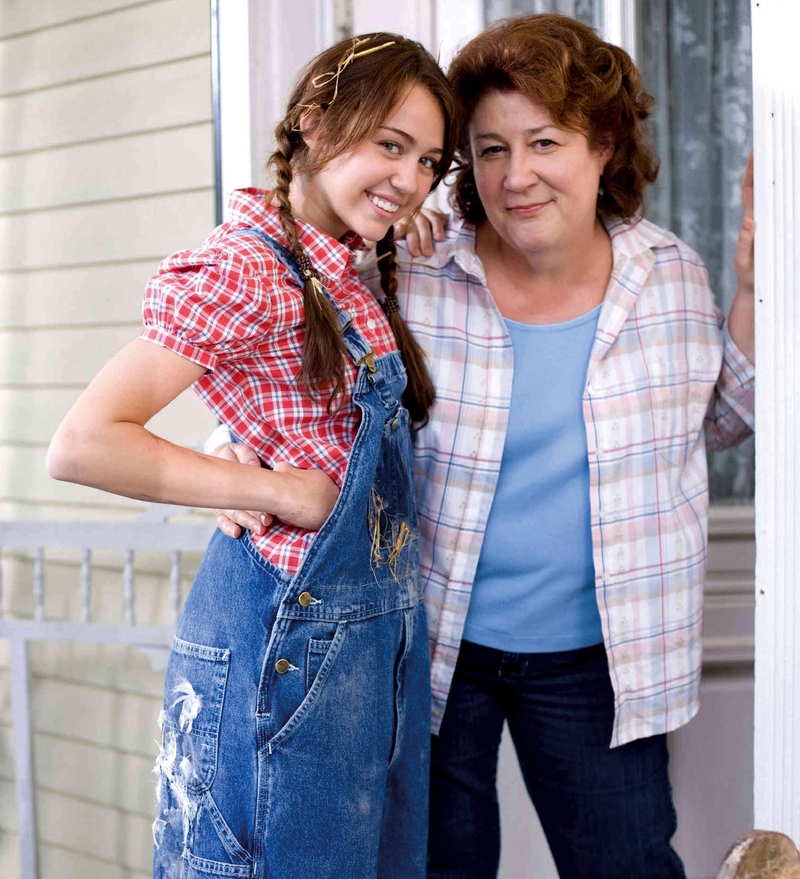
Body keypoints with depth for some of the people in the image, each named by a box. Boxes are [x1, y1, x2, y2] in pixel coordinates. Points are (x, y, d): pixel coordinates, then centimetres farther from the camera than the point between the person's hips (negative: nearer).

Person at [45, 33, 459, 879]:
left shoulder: (346, 278, 9)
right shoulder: (241, 270, -17)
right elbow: (83, 444, -23)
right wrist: (274, 489, -19)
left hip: (381, 632, 9)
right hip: (287, 630, -9)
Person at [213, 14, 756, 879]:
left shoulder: (671, 275, -1)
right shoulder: (412, 279, -11)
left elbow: (712, 421, 13)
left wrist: (755, 289, 0)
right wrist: (241, 459, -21)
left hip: (597, 657, 2)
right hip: (431, 646, -1)